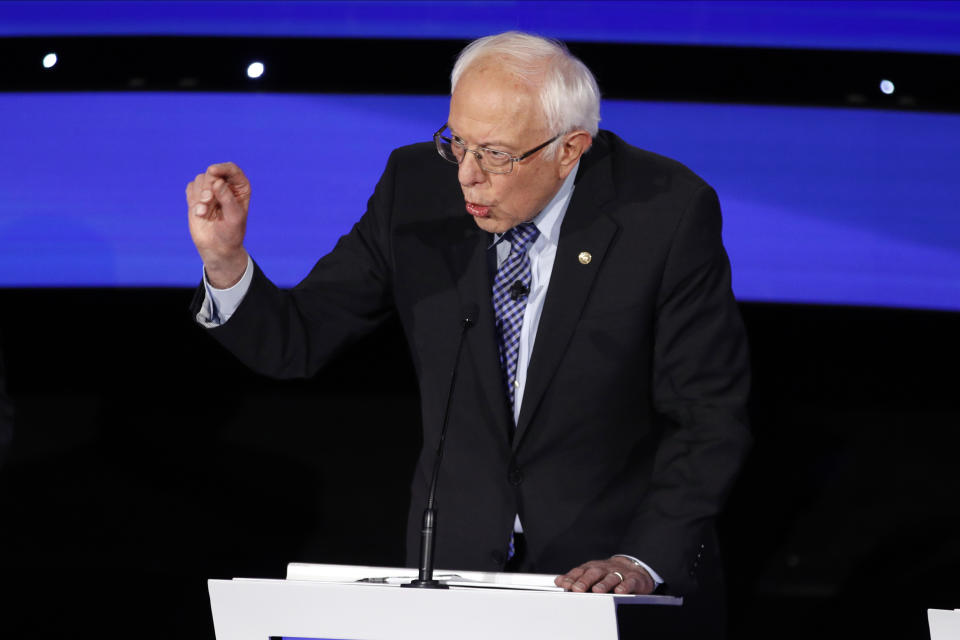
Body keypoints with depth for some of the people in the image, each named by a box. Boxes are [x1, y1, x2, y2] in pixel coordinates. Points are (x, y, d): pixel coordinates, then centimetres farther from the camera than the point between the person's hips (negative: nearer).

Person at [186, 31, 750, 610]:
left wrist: (646, 561, -19)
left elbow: (709, 417, -8)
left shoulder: (669, 211, -11)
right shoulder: (416, 187, -2)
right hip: (457, 559, 3)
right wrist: (225, 260, -17)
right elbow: (297, 343, 2)